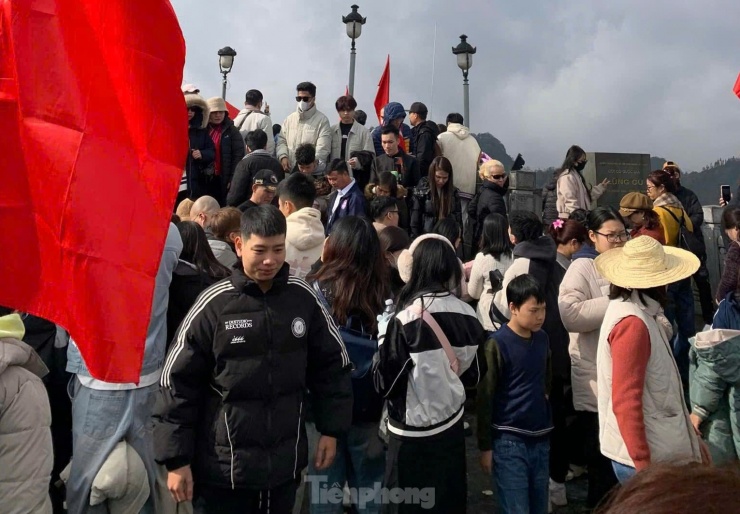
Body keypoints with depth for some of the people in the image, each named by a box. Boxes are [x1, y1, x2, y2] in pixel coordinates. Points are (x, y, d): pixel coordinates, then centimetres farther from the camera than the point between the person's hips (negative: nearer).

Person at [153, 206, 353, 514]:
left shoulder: (303, 297, -4)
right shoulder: (215, 304, -12)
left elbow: (331, 364, 6)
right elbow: (178, 381, -7)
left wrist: (330, 428, 4)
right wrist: (176, 459, -6)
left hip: (286, 461, 3)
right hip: (223, 467, -2)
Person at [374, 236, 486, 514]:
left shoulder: (406, 320, -21)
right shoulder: (467, 314, -7)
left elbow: (386, 381, -15)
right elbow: (476, 372, 5)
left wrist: (385, 338, -2)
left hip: (413, 431, -4)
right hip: (452, 425, 4)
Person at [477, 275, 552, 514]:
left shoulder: (542, 338, 6)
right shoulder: (497, 344, -12)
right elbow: (485, 398, -9)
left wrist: (549, 429, 17)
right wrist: (485, 446, -7)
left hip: (540, 439, 6)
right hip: (509, 441, -6)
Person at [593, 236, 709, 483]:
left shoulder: (640, 314, 9)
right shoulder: (633, 323, -22)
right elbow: (625, 402, -24)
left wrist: (690, 437, 20)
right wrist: (644, 466, -22)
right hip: (650, 457, -9)